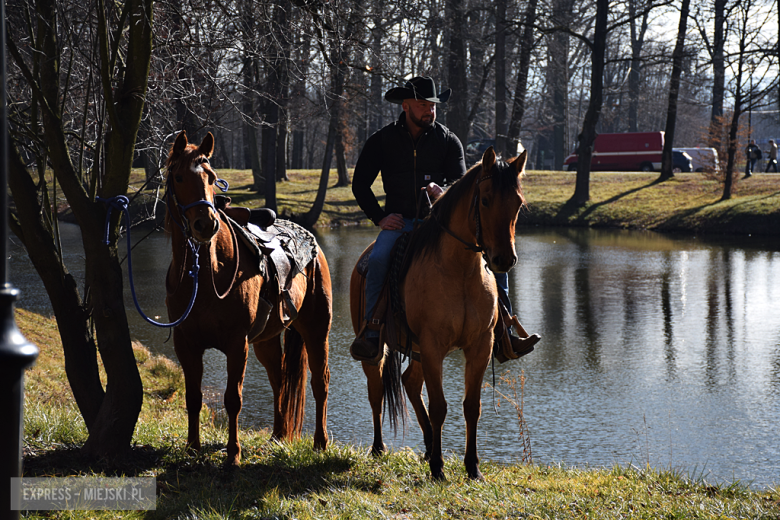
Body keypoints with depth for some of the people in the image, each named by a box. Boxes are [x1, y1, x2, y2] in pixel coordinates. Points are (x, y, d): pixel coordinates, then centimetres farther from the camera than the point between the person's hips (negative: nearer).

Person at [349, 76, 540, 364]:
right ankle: (372, 335, -29)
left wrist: (444, 192, -22)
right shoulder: (382, 140, 3)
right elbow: (360, 183, 6)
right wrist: (379, 217, -7)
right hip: (399, 220, -2)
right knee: (378, 259, -34)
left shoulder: (448, 141, 6)